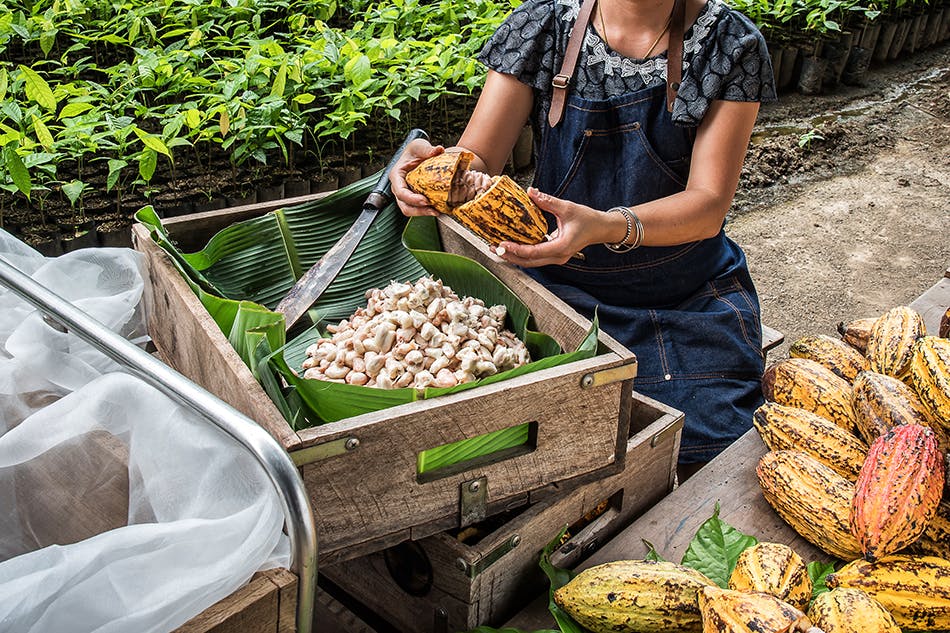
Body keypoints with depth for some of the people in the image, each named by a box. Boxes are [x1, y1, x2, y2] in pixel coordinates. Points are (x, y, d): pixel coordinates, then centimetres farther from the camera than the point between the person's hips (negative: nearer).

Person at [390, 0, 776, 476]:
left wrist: (606, 227, -35)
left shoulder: (730, 44, -6)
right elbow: (476, 160, -5)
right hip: (562, 290, 1)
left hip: (690, 297, 0)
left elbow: (709, 204, -14)